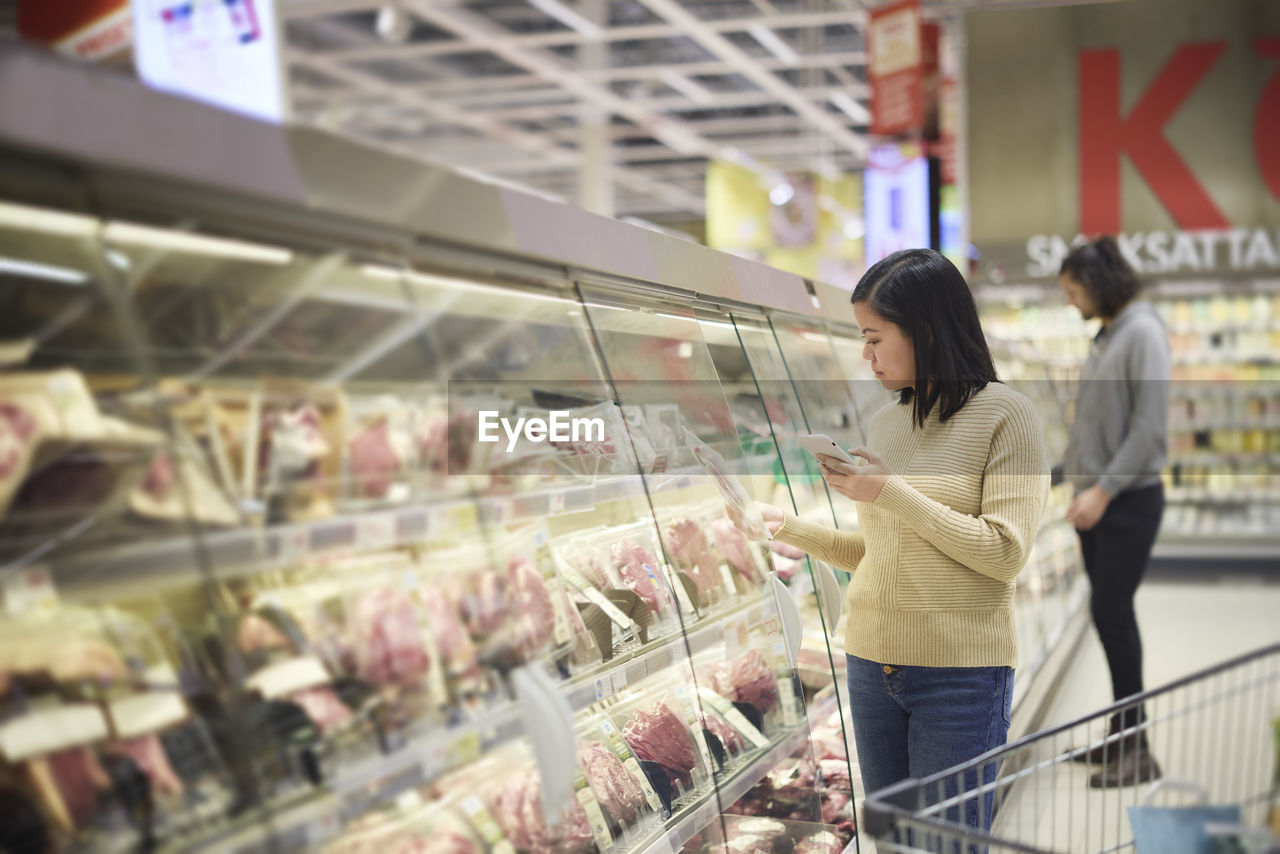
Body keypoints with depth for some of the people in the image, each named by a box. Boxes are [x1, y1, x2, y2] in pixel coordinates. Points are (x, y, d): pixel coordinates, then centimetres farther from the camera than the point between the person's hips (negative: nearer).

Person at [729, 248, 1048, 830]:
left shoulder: (1003, 414, -7)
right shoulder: (883, 423, 11)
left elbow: (1005, 554, -14)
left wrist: (892, 493, -16)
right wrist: (788, 528, 7)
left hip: (960, 674, -6)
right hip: (870, 666, 6)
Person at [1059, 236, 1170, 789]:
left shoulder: (1143, 332, -13)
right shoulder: (1106, 335, 14)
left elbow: (1149, 428, -19)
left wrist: (1103, 489, -19)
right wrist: (1083, 486, 12)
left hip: (1130, 500, -8)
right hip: (1098, 498, 8)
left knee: (1111, 612, -9)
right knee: (1109, 613, 11)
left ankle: (1137, 750, -2)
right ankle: (1122, 735, 20)